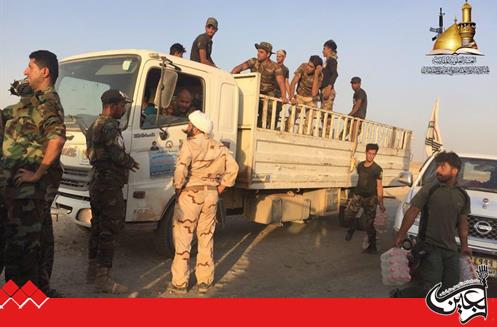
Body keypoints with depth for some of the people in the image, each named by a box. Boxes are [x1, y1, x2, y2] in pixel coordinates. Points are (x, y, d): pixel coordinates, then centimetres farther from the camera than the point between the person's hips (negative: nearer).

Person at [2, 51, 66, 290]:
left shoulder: (44, 103, -15)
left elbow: (57, 139, -31)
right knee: (40, 236, 16)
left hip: (28, 184, -10)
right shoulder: (42, 101, 17)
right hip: (37, 186, 10)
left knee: (20, 240, -3)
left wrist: (37, 174, -23)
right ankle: (40, 287, 27)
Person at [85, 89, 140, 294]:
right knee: (110, 230, -5)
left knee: (98, 227, 17)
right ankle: (103, 278, -1)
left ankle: (93, 271, 28)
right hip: (109, 184, -10)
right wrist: (131, 162, -2)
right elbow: (118, 156, -24)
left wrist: (126, 162, 13)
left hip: (96, 182, 10)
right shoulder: (110, 127, -16)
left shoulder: (94, 125, 17)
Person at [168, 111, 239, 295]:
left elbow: (181, 169, -24)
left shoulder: (189, 144, -11)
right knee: (207, 238, 13)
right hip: (211, 195, 6)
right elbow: (233, 168, 7)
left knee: (182, 239, 4)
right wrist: (220, 188, 9)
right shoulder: (218, 147, 8)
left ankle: (179, 283, 9)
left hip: (190, 194, -6)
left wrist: (178, 189, -10)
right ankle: (205, 281, 20)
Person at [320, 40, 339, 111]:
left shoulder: (331, 60, -5)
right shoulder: (328, 60, 22)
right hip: (324, 90, 10)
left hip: (328, 91, -10)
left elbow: (335, 74, -20)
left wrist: (329, 87, -29)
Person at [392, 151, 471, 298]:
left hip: (450, 249, 5)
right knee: (429, 287, -13)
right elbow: (412, 213, -4)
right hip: (429, 247, -5)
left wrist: (464, 245, 20)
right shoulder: (429, 189, -6)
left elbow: (462, 222, 19)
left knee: (451, 286, 5)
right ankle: (398, 295, 10)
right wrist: (401, 235, -4)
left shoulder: (463, 196, 8)